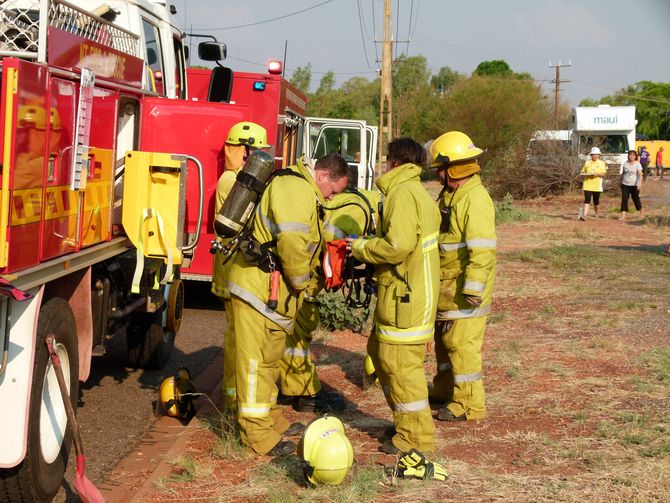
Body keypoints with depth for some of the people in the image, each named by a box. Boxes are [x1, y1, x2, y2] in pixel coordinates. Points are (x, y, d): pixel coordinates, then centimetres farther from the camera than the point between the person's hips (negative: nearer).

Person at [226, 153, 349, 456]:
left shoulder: (307, 193, 20)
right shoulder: (295, 188, -16)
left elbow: (308, 243, 21)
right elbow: (292, 241, -25)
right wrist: (301, 281, -13)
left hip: (275, 290, 11)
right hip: (258, 286, -11)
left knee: (270, 358, 20)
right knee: (255, 360, -6)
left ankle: (269, 418, 32)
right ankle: (257, 433, -2)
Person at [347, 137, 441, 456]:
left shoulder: (403, 193, -16)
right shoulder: (416, 192, 17)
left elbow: (397, 246, -25)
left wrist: (361, 248, -9)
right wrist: (368, 247, 12)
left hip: (405, 296, -11)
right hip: (401, 292, 11)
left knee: (400, 362, -4)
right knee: (380, 351, 19)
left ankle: (416, 437, 5)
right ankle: (406, 421, 28)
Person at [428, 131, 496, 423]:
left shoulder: (475, 199, -20)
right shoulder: (449, 195, 13)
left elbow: (482, 250, -25)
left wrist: (472, 291, -27)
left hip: (465, 291, -10)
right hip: (445, 289, 10)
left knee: (462, 344, -5)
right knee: (444, 340, 21)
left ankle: (470, 404, 4)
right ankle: (445, 390, 36)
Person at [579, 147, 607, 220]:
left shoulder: (602, 163, 6)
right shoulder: (587, 163, 11)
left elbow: (604, 174, 0)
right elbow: (581, 173, 12)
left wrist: (597, 174, -20)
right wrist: (586, 174, -10)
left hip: (597, 186, 0)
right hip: (587, 185, 0)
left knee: (596, 202, 10)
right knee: (587, 200, -14)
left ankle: (596, 214, 30)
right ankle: (583, 215, -23)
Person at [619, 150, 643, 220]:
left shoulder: (637, 164, -7)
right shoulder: (624, 163, 5)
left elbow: (640, 175, -15)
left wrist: (640, 183, -27)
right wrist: (621, 182, 17)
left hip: (634, 185, -3)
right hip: (625, 185, 3)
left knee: (636, 199, 10)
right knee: (624, 199, -7)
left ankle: (641, 212, 32)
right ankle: (623, 215, -9)